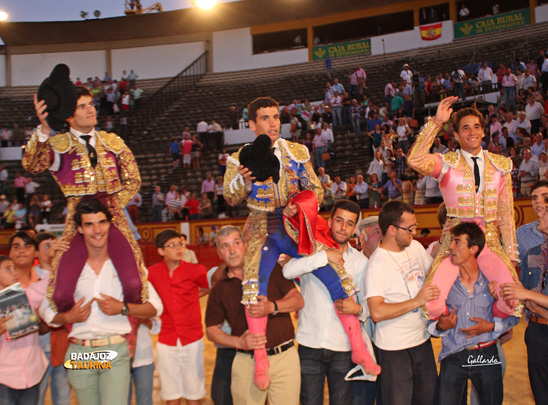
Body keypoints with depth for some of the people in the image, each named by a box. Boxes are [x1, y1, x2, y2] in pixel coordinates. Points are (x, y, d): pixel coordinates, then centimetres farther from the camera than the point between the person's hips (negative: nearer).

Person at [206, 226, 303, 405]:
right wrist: (239, 342, -10)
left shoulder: (271, 269, 5)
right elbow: (211, 330, 8)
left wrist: (272, 307, -20)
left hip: (284, 357, -1)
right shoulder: (220, 289, 8)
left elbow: (298, 300, 0)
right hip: (246, 362, 1)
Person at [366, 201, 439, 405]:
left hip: (422, 340, 8)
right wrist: (417, 301, -24)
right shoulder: (378, 263, -21)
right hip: (394, 348, -7)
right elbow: (377, 313, -28)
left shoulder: (415, 247, 3)